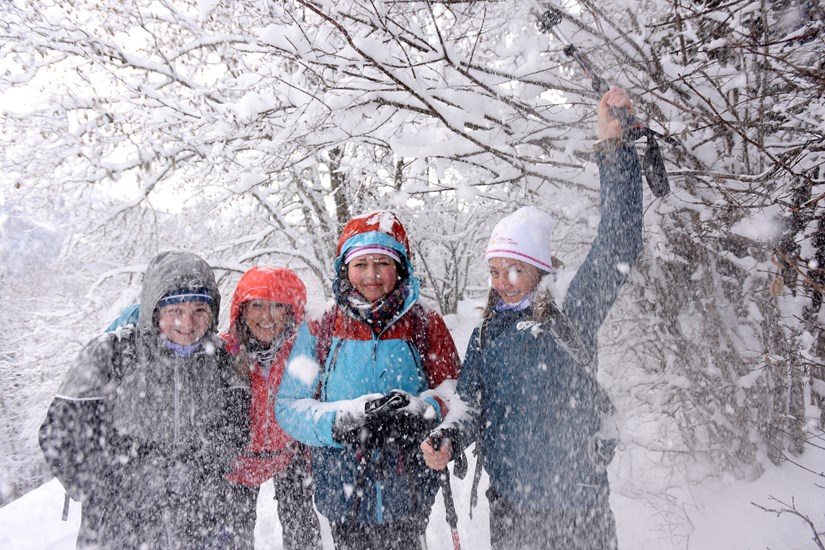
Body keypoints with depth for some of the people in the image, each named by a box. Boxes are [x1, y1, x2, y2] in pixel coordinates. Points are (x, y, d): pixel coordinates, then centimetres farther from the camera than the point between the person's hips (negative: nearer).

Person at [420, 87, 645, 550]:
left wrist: (614, 148, -17)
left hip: (580, 502, -2)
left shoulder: (574, 317, -4)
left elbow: (620, 247, -11)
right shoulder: (486, 335, 6)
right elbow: (471, 403, 7)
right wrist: (447, 440, -15)